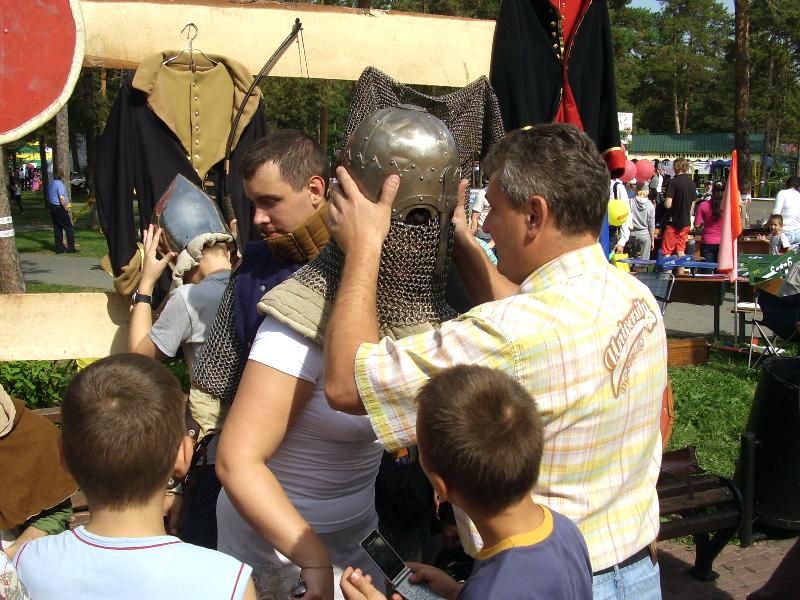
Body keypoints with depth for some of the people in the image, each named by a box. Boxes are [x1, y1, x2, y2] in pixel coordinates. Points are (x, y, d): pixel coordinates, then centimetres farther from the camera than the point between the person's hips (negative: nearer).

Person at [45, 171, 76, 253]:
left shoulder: (50, 185, 14)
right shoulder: (60, 184, -14)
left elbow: (48, 198, 21)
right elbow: (61, 198, -23)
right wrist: (66, 208, -14)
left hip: (51, 207, 9)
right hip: (59, 208, -9)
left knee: (57, 228, 11)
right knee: (68, 227, -2)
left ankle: (59, 248, 12)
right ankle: (71, 247, -4)